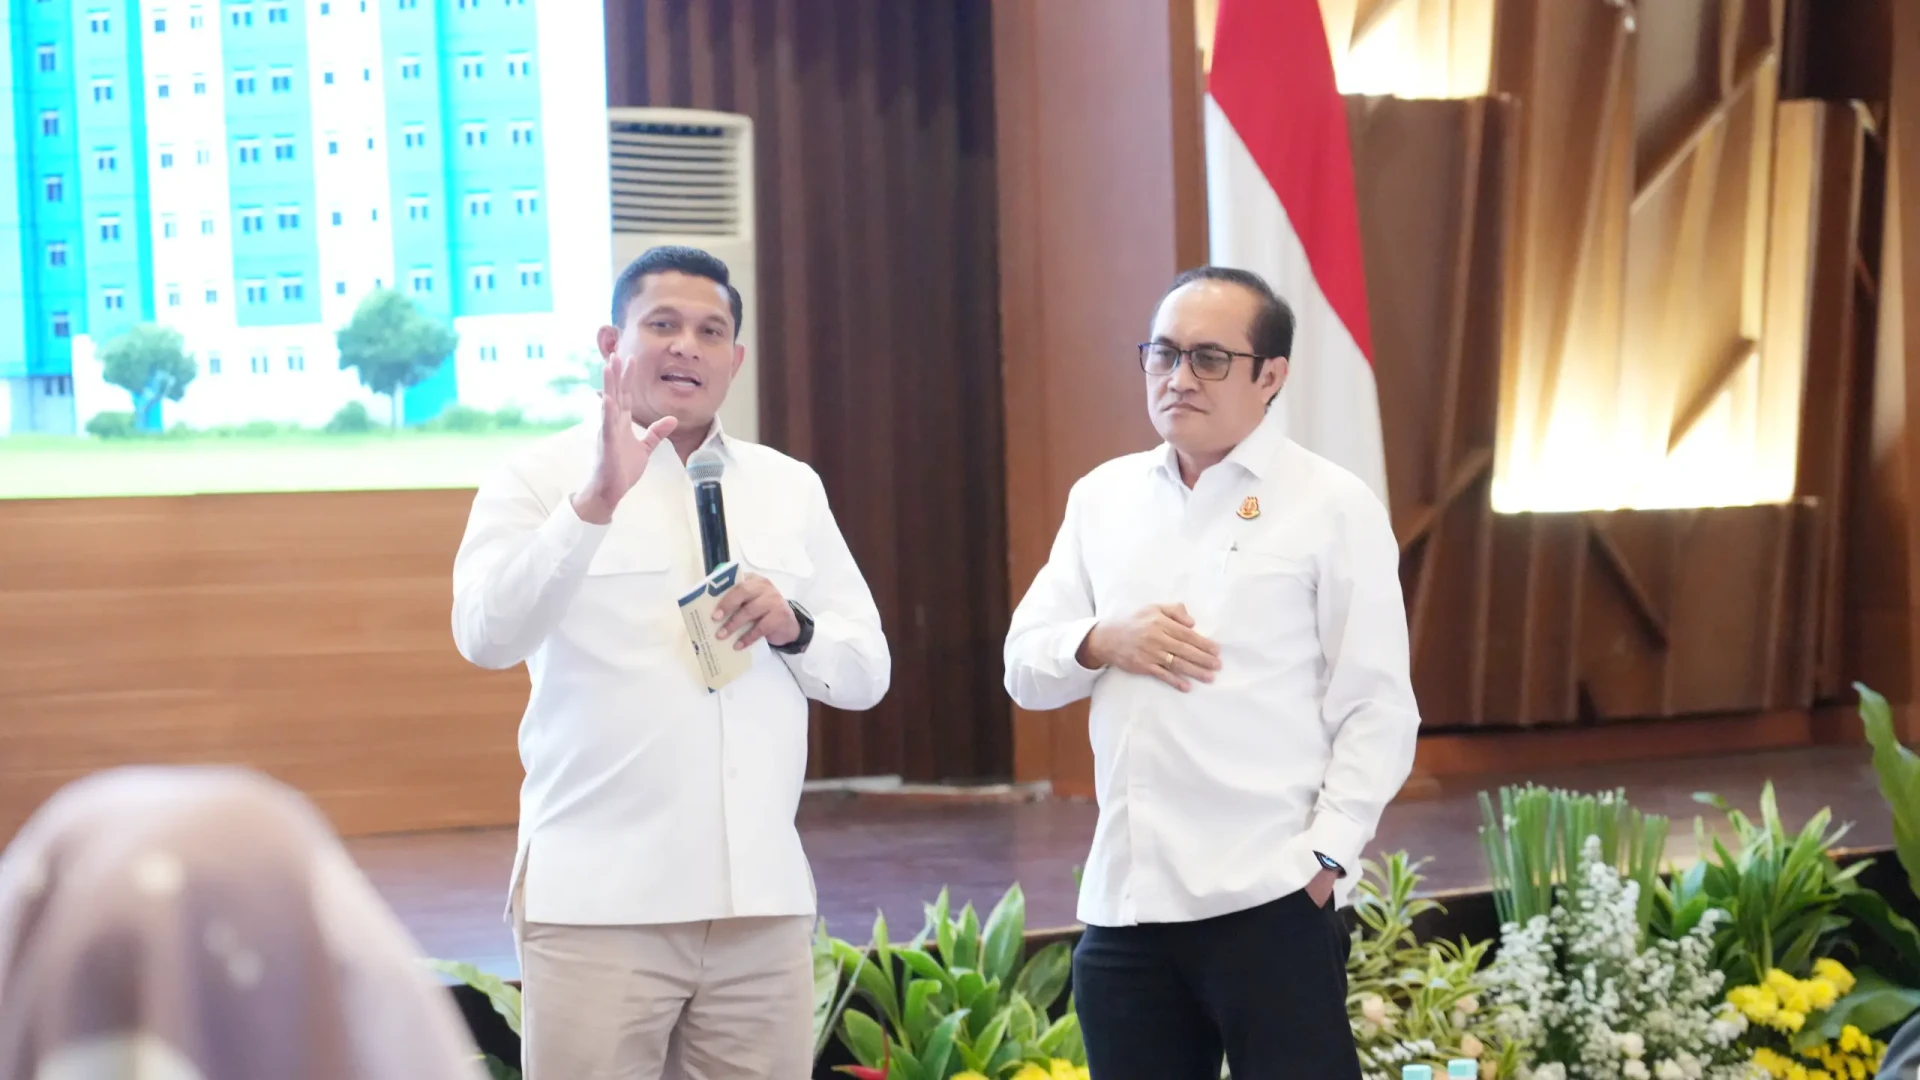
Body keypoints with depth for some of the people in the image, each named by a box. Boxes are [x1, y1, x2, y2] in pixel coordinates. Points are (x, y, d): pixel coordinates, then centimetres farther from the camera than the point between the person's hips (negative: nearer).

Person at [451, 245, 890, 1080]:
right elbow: (486, 635, -16)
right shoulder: (541, 479, 1)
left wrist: (793, 628, -7)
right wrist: (595, 503, -27)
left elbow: (866, 672, 14)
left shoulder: (791, 488, 14)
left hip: (761, 895, 4)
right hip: (599, 898, -4)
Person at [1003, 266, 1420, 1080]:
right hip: (1122, 900, 5)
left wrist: (1324, 856, -14)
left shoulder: (1332, 505, -1)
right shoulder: (1102, 497, 13)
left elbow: (1377, 709, -4)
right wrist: (1102, 642, -7)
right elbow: (1024, 665, 14)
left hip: (1270, 899, -5)